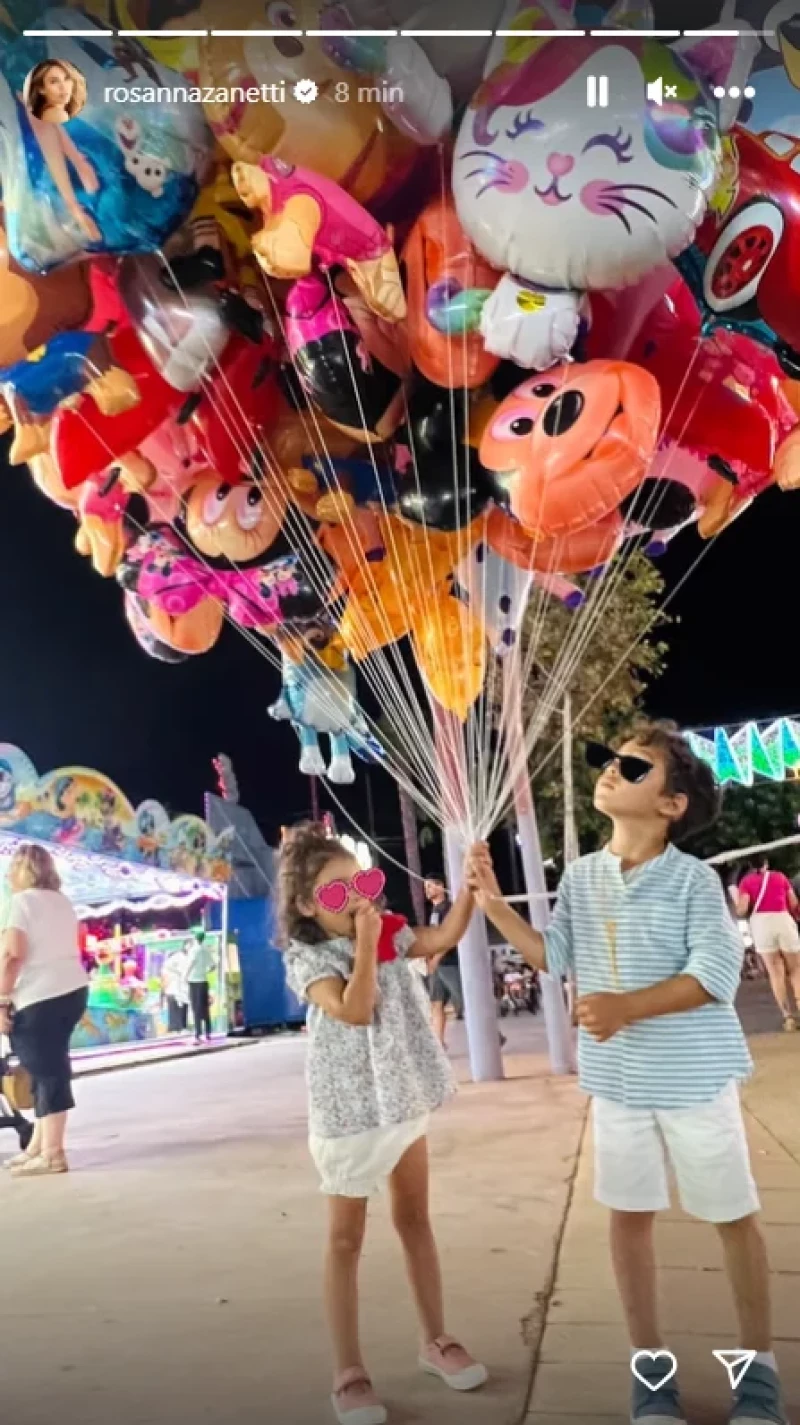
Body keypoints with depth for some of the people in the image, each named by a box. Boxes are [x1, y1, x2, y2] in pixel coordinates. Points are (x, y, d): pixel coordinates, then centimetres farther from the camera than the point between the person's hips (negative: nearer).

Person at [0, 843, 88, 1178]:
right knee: (49, 1068, 14)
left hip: (39, 998, -8)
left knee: (47, 1071, -5)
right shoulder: (61, 901, 18)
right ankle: (38, 1146, 23)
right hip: (72, 990, 8)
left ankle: (52, 1154, -1)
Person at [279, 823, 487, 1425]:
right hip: (348, 1110, -5)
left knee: (415, 1221, 18)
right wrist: (364, 942, -28)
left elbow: (443, 937, -13)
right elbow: (354, 1010, -26)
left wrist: (470, 887, -26)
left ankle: (436, 1340, 34)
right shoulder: (307, 958, -13)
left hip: (405, 1098, 5)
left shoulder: (390, 933, 0)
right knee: (346, 1239, 7)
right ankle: (350, 1372, 20)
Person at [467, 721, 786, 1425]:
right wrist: (494, 903, -6)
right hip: (617, 1079, 4)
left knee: (734, 1216, 12)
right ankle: (651, 1366, 32)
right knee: (629, 1214, 13)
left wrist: (628, 1006, -28)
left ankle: (760, 1367, 32)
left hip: (695, 1076, -4)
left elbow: (716, 975, -19)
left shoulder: (694, 878, -14)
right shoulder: (580, 876, 1)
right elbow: (554, 956, 5)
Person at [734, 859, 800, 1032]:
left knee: (775, 972, 6)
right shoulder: (780, 876, 13)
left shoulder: (746, 881, 7)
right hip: (784, 920, 1)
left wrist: (735, 899, 17)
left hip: (761, 922, 0)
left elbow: (742, 910, -2)